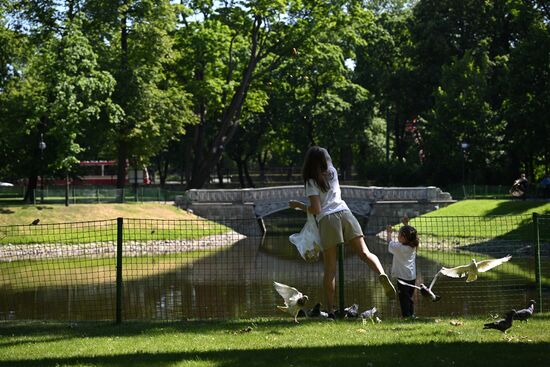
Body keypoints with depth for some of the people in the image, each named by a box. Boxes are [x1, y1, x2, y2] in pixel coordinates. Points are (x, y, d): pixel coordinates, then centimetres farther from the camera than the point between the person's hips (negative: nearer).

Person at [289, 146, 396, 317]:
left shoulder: (311, 182, 4)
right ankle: (382, 274, -35)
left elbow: (316, 209, -4)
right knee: (365, 252, -4)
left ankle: (330, 309, -4)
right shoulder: (332, 172, 18)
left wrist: (298, 205, 10)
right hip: (344, 213, 3)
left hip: (327, 219, -3)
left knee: (329, 268, -2)